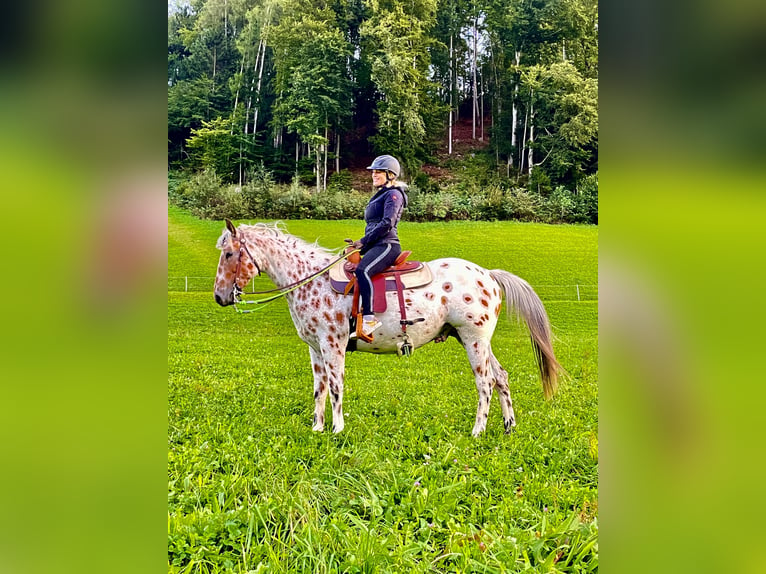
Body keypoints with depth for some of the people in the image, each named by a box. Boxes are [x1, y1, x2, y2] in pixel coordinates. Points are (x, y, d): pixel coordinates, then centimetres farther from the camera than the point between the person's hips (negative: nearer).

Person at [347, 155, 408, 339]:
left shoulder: (393, 194, -4)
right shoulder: (379, 195, 26)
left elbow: (387, 223, -16)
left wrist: (363, 241, -14)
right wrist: (361, 244, 13)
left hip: (386, 245, -11)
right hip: (375, 246, 11)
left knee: (362, 270, -35)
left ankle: (369, 318, -41)